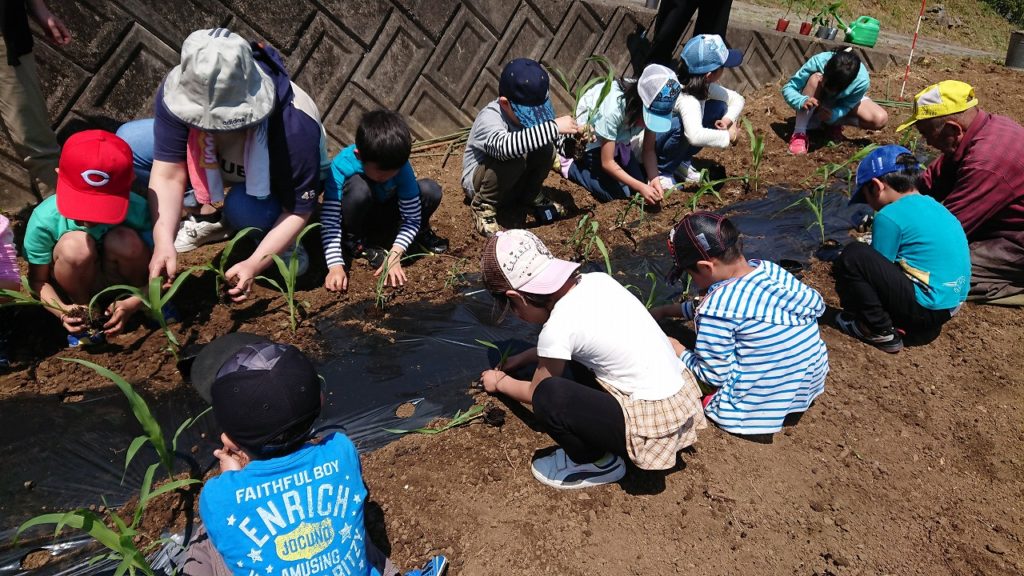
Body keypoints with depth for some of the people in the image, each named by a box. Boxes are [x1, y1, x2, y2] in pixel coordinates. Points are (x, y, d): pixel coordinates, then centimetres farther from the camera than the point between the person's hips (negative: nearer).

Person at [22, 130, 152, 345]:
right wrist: (62, 310, -30)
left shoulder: (138, 211, -27)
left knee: (127, 241, -31)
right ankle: (86, 317, -6)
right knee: (75, 245, -32)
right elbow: (38, 280, -11)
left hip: (118, 278, 0)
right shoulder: (44, 219, -23)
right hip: (78, 285, 1)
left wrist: (133, 303, -34)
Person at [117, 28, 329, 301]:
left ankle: (279, 242, -3)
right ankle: (206, 217, 3)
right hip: (226, 164, 5)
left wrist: (254, 264, -40)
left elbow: (298, 211, -31)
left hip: (277, 183, -4)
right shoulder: (178, 93, -29)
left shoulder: (294, 125, -40)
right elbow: (168, 175, -26)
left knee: (243, 208, -39)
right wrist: (163, 244, -39)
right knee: (129, 142, -13)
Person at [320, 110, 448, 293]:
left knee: (431, 191, -22)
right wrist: (336, 266, -45)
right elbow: (329, 222, -35)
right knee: (359, 187, -37)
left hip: (385, 214, 2)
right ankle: (354, 242, -10)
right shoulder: (342, 166, -33)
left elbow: (412, 217, -22)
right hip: (356, 219, -2)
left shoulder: (401, 166, -26)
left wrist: (395, 255, -35)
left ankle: (421, 233, 9)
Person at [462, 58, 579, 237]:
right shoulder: (489, 118, -33)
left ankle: (531, 196, 7)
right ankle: (483, 206, -12)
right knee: (513, 157, -35)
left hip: (512, 180, 6)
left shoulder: (529, 109, -12)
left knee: (546, 149, -19)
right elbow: (505, 146, -54)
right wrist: (554, 127, -52)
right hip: (478, 181, -6)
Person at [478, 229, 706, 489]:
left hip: (655, 423, -9)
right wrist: (524, 357, 26)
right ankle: (597, 445, 19)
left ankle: (598, 463, 7)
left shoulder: (558, 327, -20)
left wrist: (499, 382, 20)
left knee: (548, 397, -21)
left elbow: (536, 393, 1)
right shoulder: (596, 280, 0)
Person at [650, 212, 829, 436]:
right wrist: (666, 310, 14)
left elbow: (714, 375, -18)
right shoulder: (770, 269, -5)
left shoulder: (716, 308, -26)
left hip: (761, 407, -8)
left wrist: (679, 353, 1)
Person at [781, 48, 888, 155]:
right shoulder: (818, 62, -37)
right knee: (815, 79, -36)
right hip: (817, 105, -1)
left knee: (880, 119, -23)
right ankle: (798, 133, -28)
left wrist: (833, 115, -43)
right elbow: (787, 88, -32)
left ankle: (835, 124, -1)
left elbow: (845, 107, -21)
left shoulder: (862, 81, -34)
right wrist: (802, 101, -52)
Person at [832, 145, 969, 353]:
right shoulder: (932, 204, 12)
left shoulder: (890, 216, -15)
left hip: (926, 309, -10)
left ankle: (881, 332, -4)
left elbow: (876, 271, -7)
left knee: (852, 257, -16)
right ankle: (925, 325, 15)